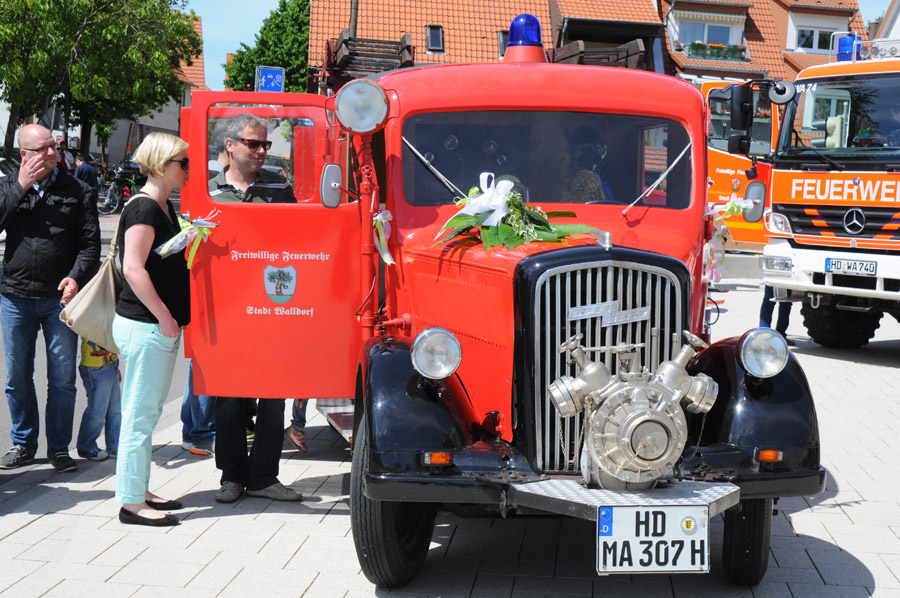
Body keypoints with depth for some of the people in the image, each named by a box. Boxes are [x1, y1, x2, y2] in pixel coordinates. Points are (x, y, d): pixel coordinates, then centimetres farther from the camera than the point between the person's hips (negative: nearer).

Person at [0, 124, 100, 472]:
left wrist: (76, 276, -15)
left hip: (60, 297, -1)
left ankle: (59, 448, 15)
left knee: (62, 379, 2)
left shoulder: (76, 191, 5)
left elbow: (90, 242, 1)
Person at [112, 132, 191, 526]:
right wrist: (164, 316, -19)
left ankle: (139, 490, 25)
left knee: (148, 411, 15)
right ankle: (132, 502, 3)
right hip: (144, 326, -10)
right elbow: (133, 269, -21)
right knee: (140, 414, -4)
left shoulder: (162, 206, 15)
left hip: (159, 324, 10)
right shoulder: (144, 207, -14)